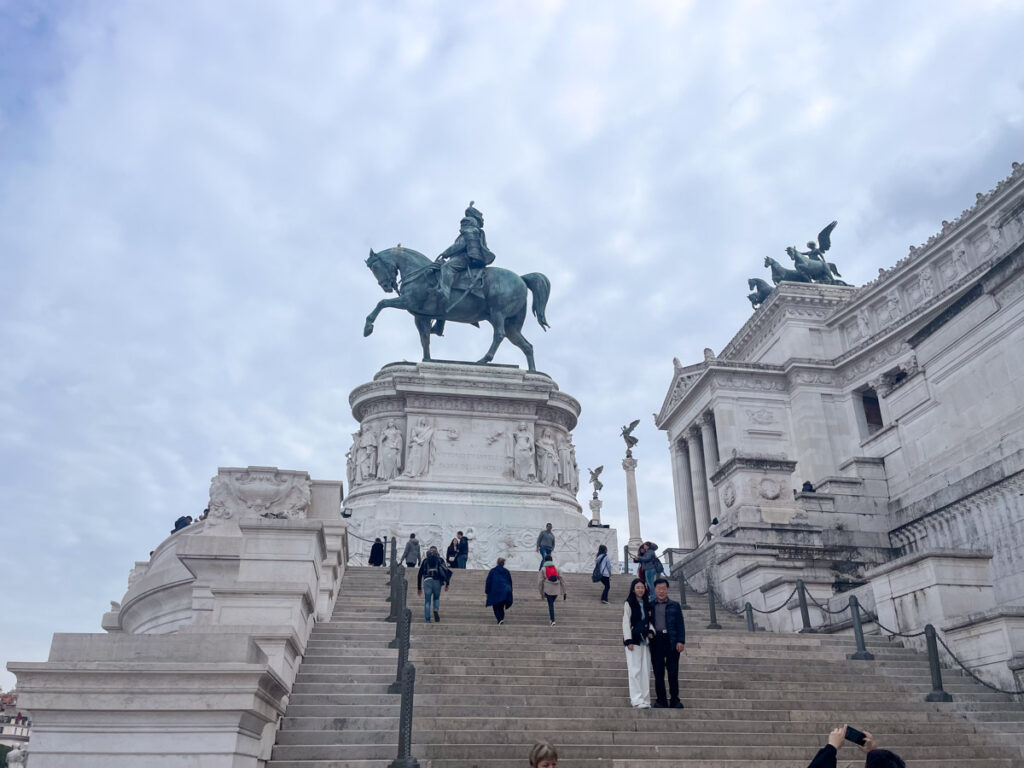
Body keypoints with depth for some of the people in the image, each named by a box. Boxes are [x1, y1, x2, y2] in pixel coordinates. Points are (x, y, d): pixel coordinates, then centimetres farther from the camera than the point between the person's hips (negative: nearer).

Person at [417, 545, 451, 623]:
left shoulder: (425, 560, 20)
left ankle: (427, 620, -3)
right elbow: (447, 571, 8)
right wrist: (447, 584, 13)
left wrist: (419, 588, 21)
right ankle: (436, 609, -9)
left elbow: (419, 574, 17)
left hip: (427, 580, 0)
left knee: (427, 601, 6)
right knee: (436, 598, 20)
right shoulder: (440, 560, 19)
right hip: (437, 581, 0)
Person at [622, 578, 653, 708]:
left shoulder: (647, 604, 13)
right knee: (635, 670, -8)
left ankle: (645, 699, 9)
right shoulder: (629, 604, -3)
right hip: (633, 640, -6)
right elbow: (626, 623, -7)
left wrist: (651, 631, -3)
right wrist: (628, 641, -14)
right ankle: (637, 699, -8)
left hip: (645, 639, 6)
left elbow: (649, 620, 17)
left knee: (646, 670, 5)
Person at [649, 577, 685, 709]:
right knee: (658, 672, 1)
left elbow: (680, 624, 7)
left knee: (673, 672, -2)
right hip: (656, 641, 1)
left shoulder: (674, 605, 12)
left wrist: (681, 641, -4)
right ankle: (661, 700, 8)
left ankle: (674, 700, 7)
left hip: (672, 641, -1)